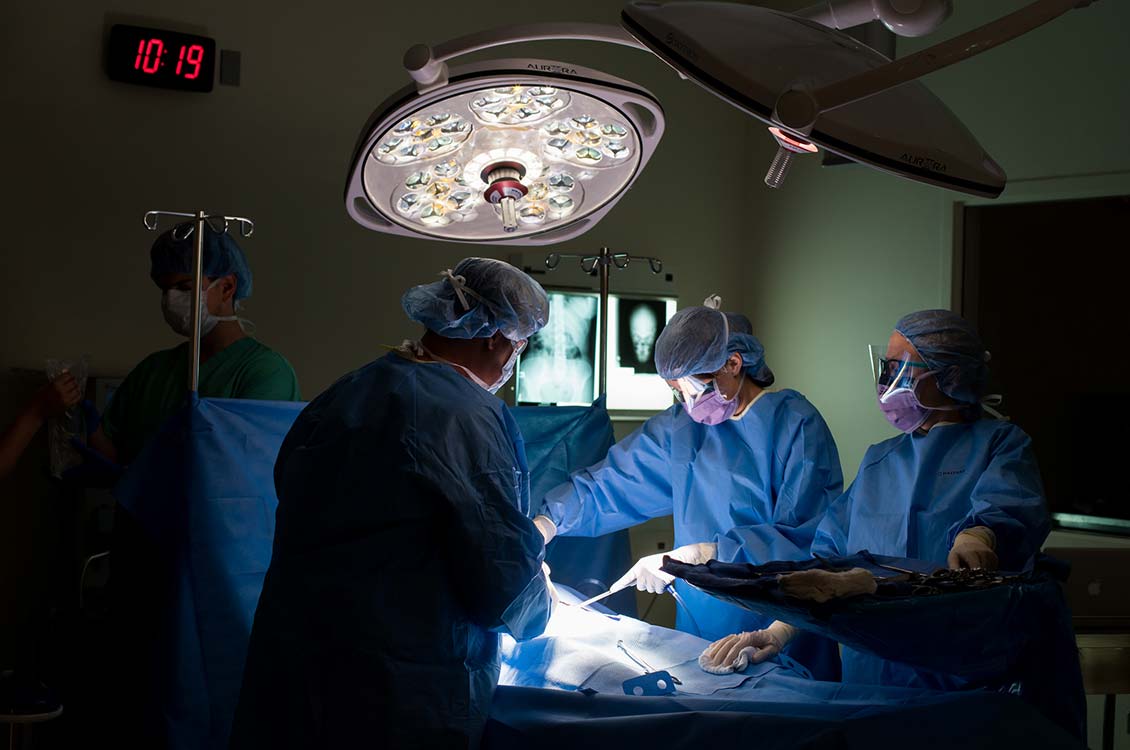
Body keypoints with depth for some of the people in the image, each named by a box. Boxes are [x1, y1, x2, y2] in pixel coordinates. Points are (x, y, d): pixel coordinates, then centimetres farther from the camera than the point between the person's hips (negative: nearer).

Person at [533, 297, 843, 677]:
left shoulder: (797, 425, -11)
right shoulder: (680, 425, 7)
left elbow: (804, 535, -19)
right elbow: (609, 483, 10)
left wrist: (703, 554, -23)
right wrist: (547, 522, -6)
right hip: (700, 624, 5)